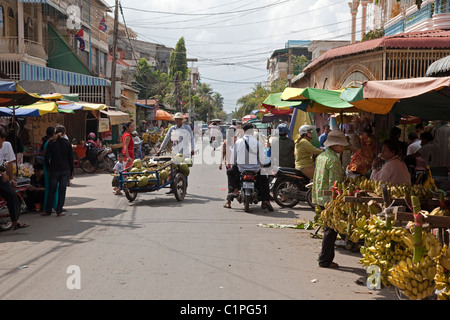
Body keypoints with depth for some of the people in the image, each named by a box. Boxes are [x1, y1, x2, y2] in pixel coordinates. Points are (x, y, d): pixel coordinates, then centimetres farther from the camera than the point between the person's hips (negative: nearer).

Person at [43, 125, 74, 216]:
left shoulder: (51, 143, -2)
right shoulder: (67, 143, -1)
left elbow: (46, 158, -2)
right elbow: (71, 158, 1)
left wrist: (48, 169, 9)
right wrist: (71, 172, 7)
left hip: (54, 170, 0)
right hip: (65, 170, 0)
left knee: (51, 191, 10)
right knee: (62, 191, 5)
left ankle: (48, 211, 16)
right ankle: (59, 211, 5)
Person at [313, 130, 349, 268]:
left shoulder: (320, 157, 12)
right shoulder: (334, 160, -17)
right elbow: (335, 183, -21)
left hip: (321, 198, 9)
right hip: (331, 199, -9)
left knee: (329, 229, 17)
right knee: (331, 230, 1)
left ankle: (325, 258, 23)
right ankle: (325, 260, 8)